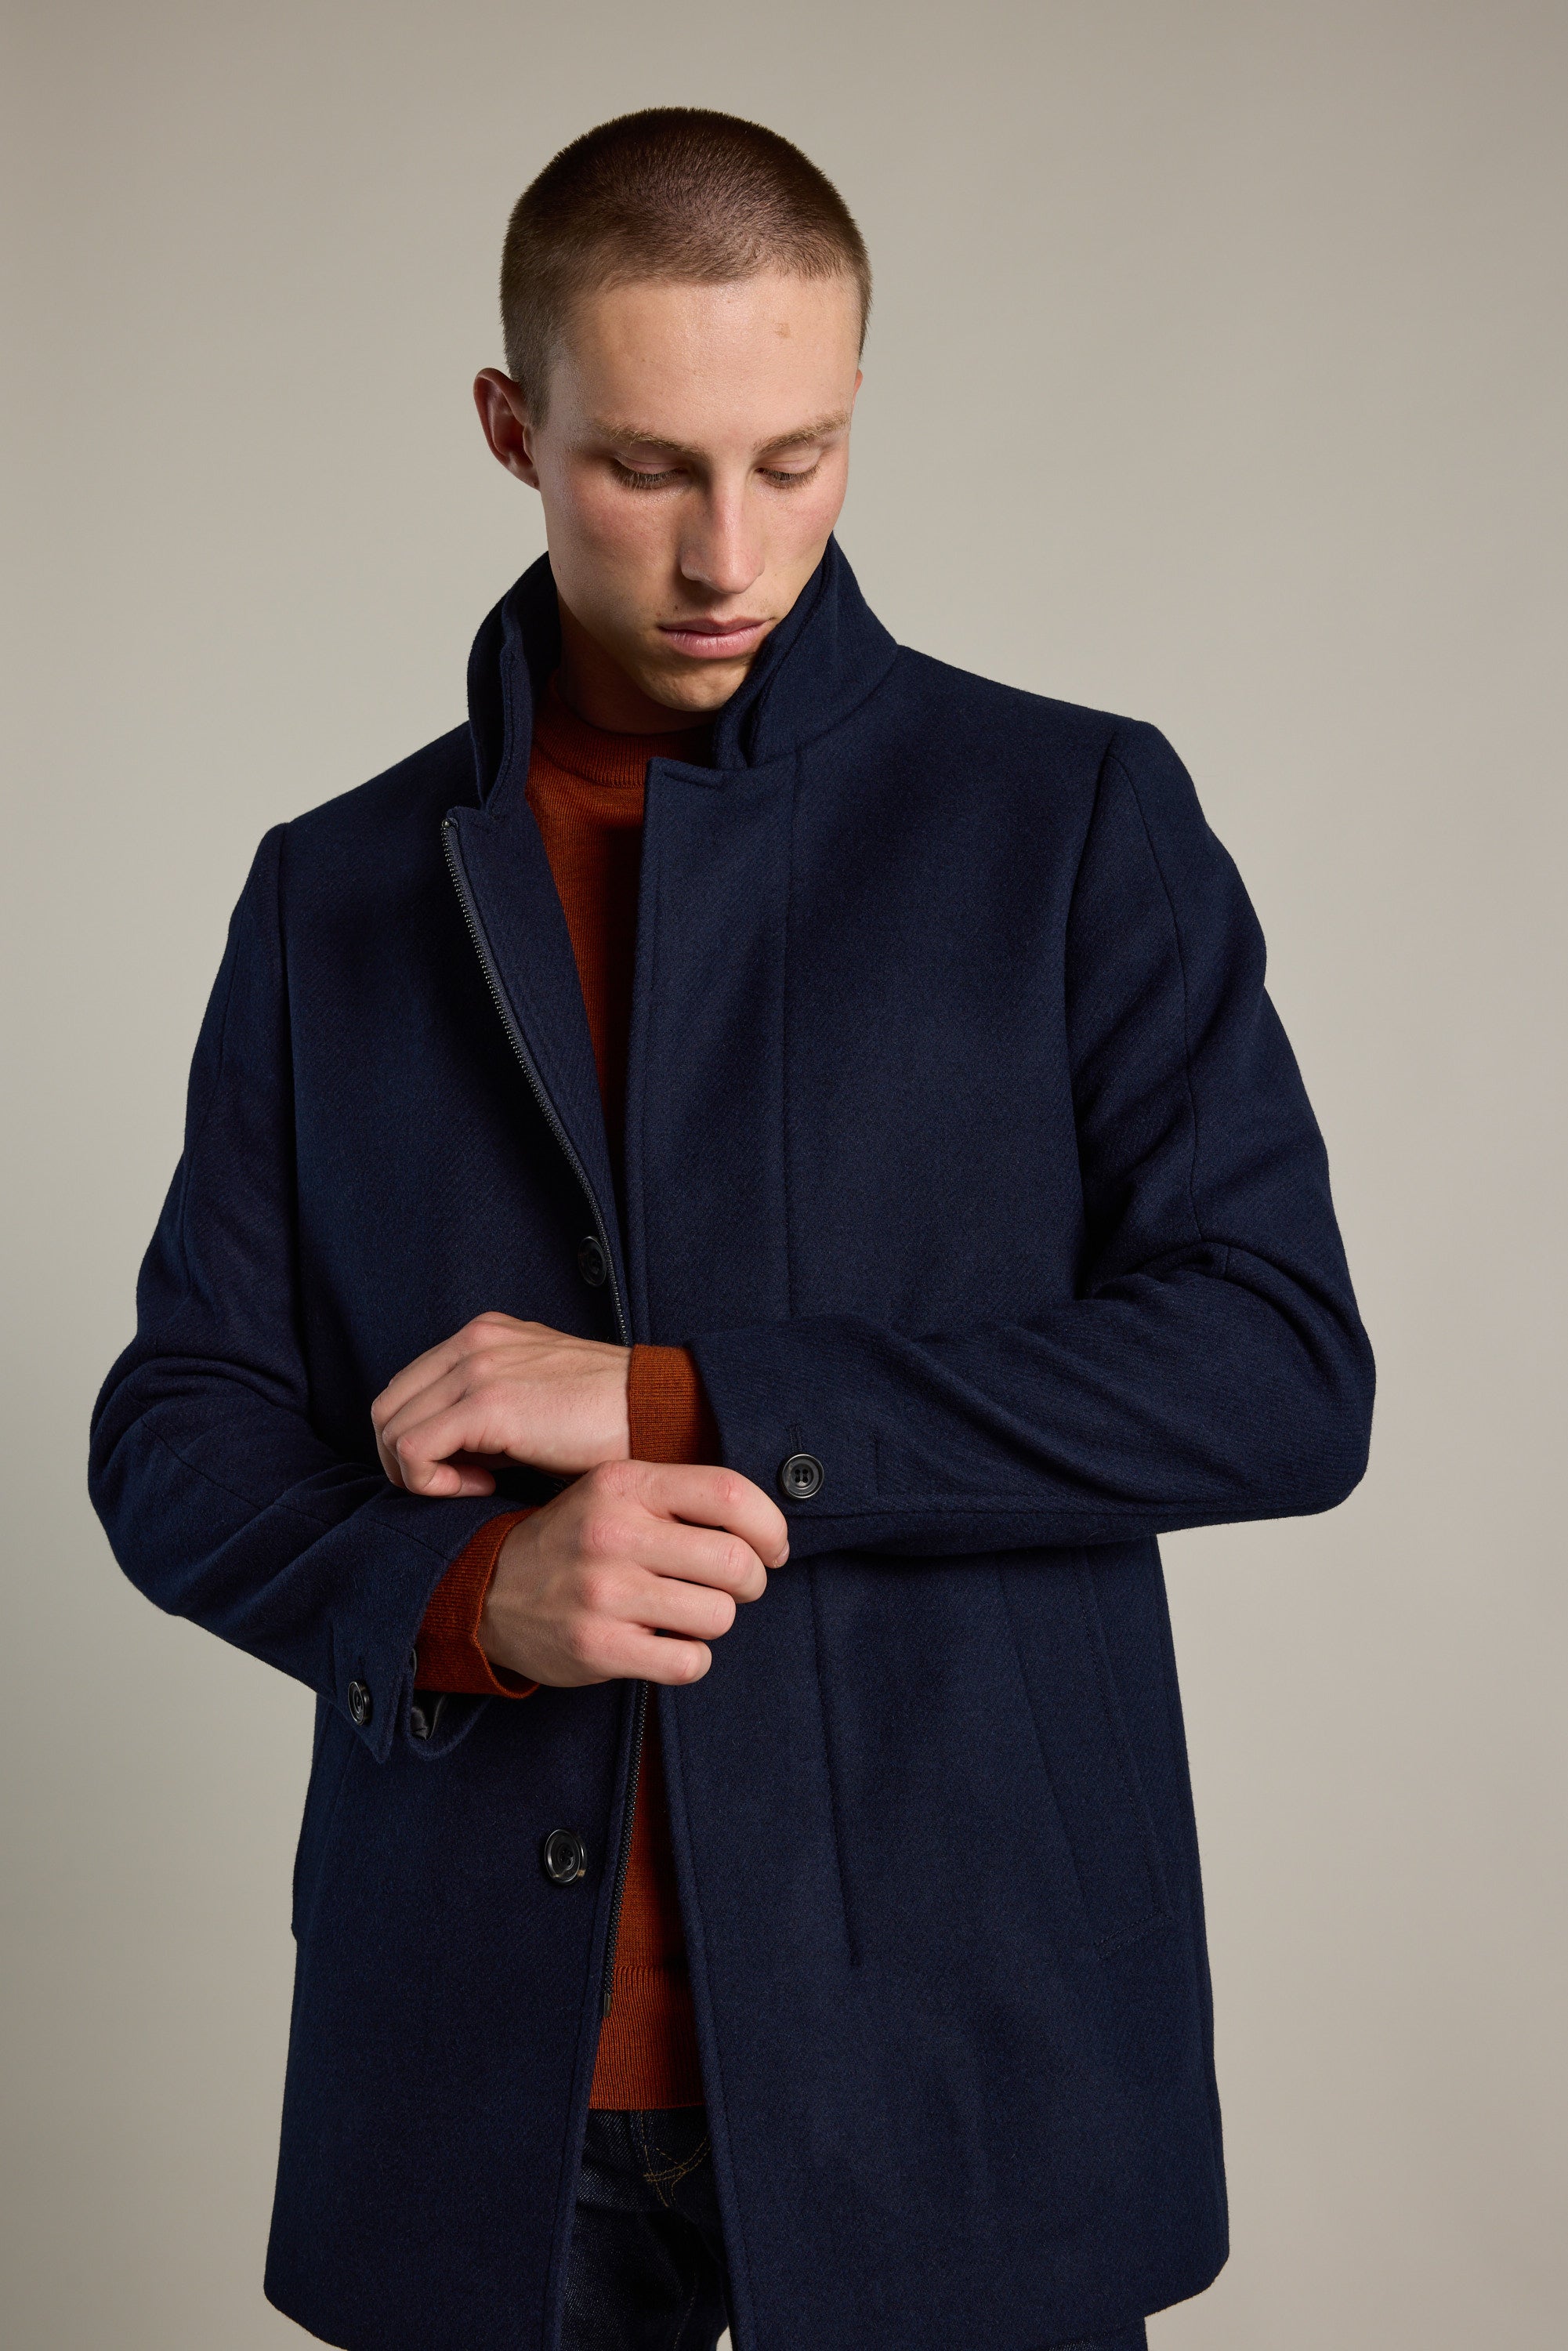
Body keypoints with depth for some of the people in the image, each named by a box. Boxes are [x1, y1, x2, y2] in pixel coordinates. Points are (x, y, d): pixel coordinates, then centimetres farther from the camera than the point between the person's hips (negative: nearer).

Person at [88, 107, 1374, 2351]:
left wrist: (679, 1400, -15)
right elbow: (176, 1433, 7)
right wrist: (465, 1596, -14)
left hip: (952, 2055, -2)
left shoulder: (1075, 817, -1)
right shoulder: (338, 894, 7)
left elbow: (1286, 1373, -9)